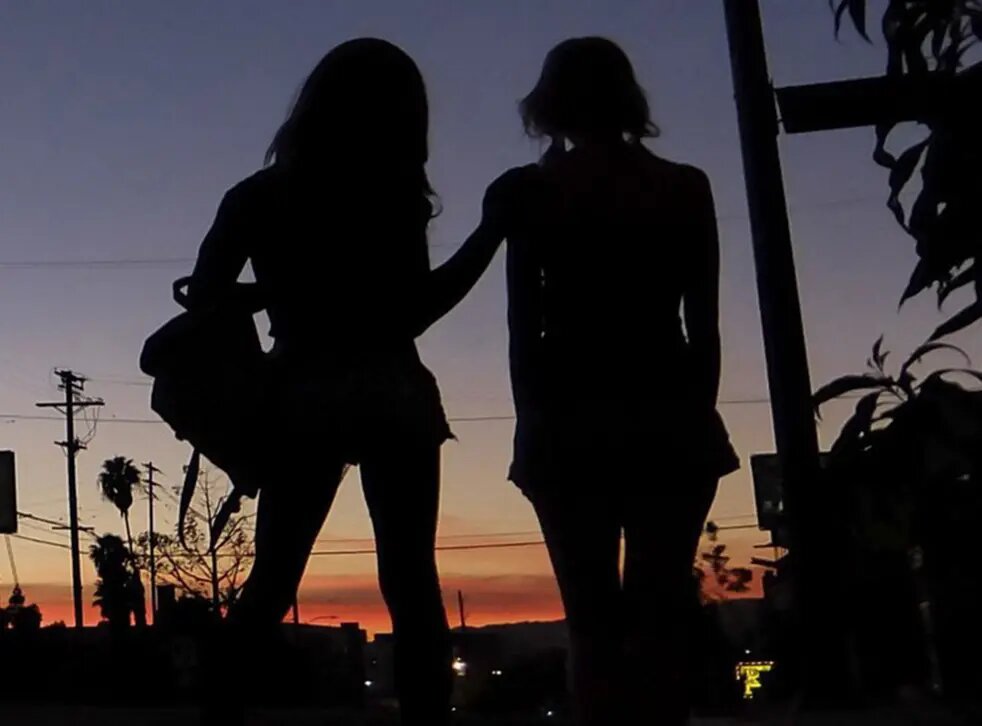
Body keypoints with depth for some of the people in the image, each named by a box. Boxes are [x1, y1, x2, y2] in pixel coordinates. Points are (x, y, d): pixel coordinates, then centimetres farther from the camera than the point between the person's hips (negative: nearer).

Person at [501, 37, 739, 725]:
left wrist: (534, 422, 3)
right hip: (670, 417, 2)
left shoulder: (532, 189, 1)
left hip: (570, 421, -1)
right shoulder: (687, 186, 6)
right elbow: (705, 327, 5)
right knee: (661, 613, 6)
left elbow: (523, 328, -2)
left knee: (595, 620, 2)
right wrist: (696, 419, 12)